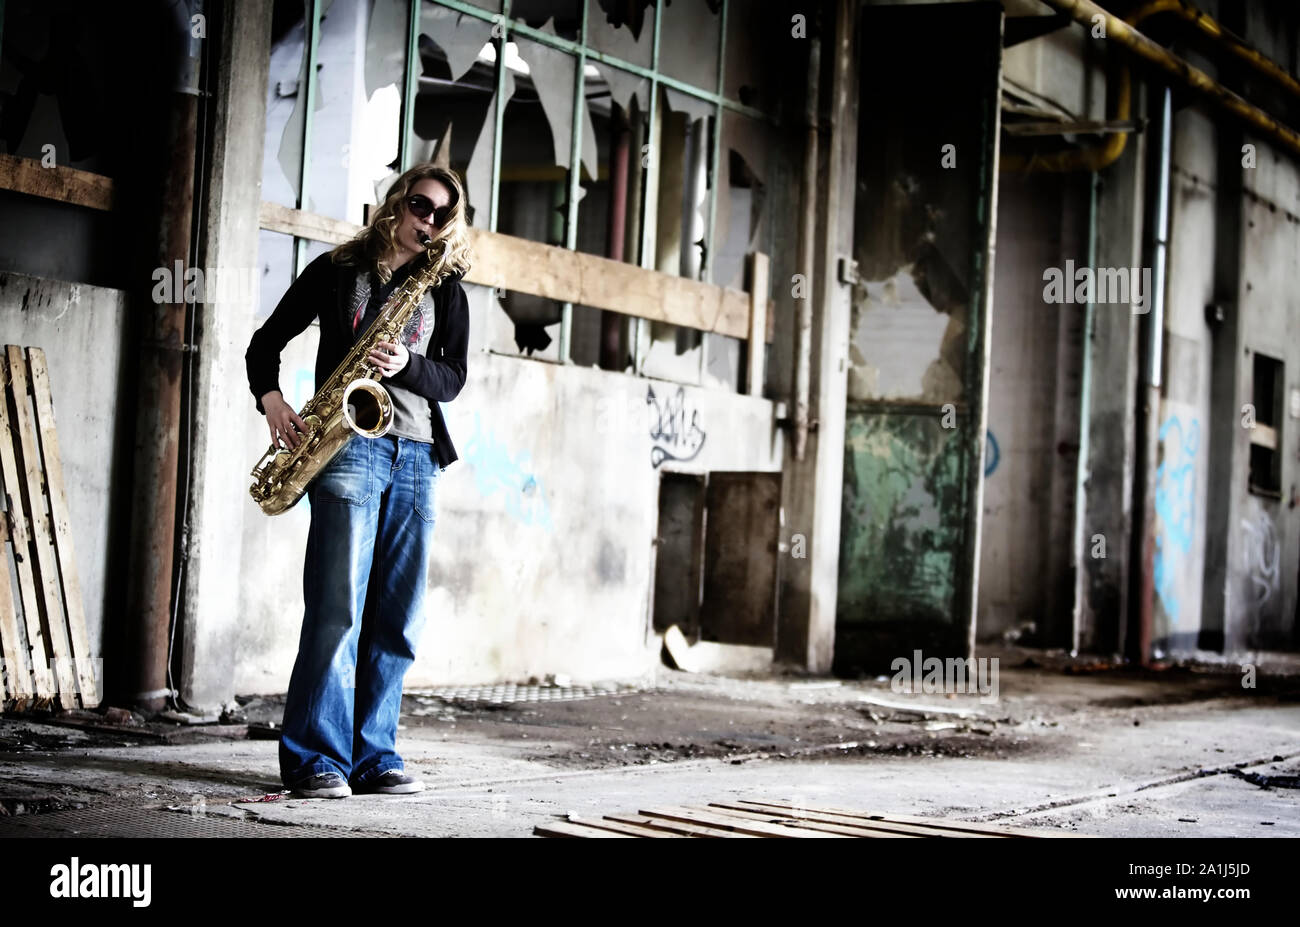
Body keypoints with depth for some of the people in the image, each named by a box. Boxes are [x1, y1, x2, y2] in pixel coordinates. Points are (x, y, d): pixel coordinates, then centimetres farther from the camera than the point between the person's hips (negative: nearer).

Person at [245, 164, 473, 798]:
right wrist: (270, 398, -6)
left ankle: (372, 755, 9)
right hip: (349, 445, -3)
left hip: (416, 457, 4)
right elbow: (267, 342, 12)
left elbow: (452, 379, 8)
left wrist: (408, 366, -12)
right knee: (338, 609, -11)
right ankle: (314, 758, -7)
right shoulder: (339, 270, 9)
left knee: (397, 620, 2)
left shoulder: (446, 290, 15)